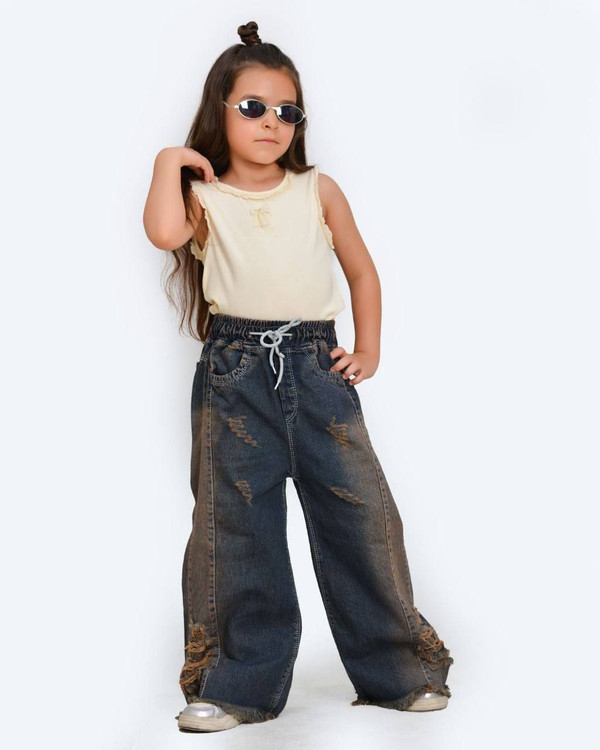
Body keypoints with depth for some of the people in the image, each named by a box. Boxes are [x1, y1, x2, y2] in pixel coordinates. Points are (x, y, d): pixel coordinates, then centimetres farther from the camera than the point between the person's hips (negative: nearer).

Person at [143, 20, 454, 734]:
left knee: (360, 511, 0)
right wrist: (169, 162, -4)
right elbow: (163, 232, -18)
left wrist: (368, 349, 9)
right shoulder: (204, 196, 5)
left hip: (316, 368, 1)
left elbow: (362, 270, 17)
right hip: (234, 374, -1)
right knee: (235, 525, 3)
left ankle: (396, 668, 16)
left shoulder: (318, 190, 11)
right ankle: (241, 683, 15)